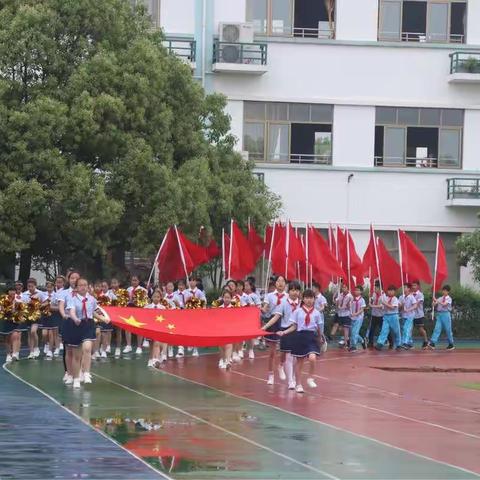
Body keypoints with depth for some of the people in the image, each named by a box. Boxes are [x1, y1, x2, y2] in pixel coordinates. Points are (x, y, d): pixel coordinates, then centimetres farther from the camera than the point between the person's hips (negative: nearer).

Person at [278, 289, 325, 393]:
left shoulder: (316, 313, 3)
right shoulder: (298, 311, 1)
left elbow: (319, 328, 11)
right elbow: (294, 327, 4)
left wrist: (320, 338, 15)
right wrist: (284, 332, -8)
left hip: (312, 337, 0)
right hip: (300, 336, 0)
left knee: (312, 358, -23)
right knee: (299, 361, 7)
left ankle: (310, 379, -1)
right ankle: (298, 385, 20)